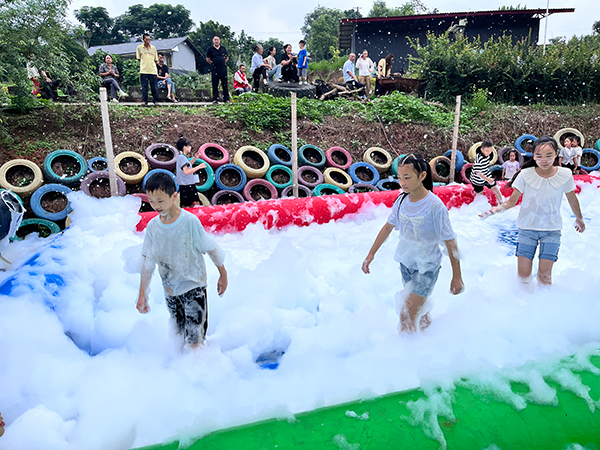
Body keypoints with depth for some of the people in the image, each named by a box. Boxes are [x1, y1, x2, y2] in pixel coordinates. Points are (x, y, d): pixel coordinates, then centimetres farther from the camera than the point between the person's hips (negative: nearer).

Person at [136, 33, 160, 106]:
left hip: (153, 71, 1)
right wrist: (144, 65, 5)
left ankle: (156, 100, 10)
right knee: (144, 87, -1)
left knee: (154, 87, 0)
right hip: (143, 71, -1)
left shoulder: (153, 48, 13)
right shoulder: (139, 48, 8)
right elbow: (138, 58, 11)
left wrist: (151, 65, 7)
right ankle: (144, 101, 4)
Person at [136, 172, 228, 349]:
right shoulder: (152, 226, -4)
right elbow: (148, 261, 2)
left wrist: (223, 275, 2)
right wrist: (142, 294, 4)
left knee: (194, 341, -4)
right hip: (170, 290, 5)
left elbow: (211, 249, -7)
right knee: (180, 335, 18)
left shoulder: (190, 221, -18)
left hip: (193, 286, -4)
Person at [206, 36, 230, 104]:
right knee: (215, 85, 0)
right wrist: (212, 64, 4)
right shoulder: (210, 49, 4)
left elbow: (227, 57, 20)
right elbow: (207, 59, 9)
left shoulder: (223, 48, 10)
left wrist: (223, 63, 11)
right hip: (214, 69, -1)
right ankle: (215, 99, 6)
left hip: (223, 68, 1)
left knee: (225, 84, 1)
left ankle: (226, 99, 7)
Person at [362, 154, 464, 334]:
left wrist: (457, 276, -11)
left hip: (426, 267, -5)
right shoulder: (401, 200, -8)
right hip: (406, 262, 6)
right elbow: (388, 226, 7)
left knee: (407, 315, -6)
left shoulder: (435, 207, -24)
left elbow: (450, 242, -16)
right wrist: (371, 254, 10)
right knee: (419, 308, 23)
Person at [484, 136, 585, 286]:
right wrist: (497, 209, -26)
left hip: (552, 230, 1)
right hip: (527, 228, -1)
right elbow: (512, 200, -5)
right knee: (523, 275, -3)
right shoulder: (525, 175, -8)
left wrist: (579, 219, 28)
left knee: (544, 275, -5)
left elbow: (572, 199, 13)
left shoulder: (565, 175, -4)